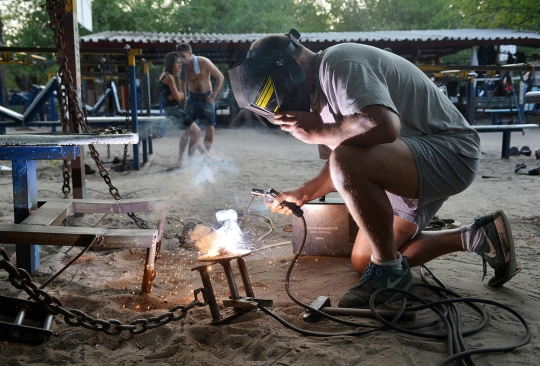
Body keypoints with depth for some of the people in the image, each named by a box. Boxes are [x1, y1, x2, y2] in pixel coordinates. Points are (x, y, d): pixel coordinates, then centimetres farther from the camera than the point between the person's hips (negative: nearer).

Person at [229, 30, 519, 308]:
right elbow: (341, 164, 16)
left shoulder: (338, 65, -21)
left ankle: (388, 270, -13)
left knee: (347, 161, -36)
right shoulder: (319, 94, 9)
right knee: (363, 261, 14)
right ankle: (476, 237, 18)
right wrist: (302, 194, 4)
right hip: (413, 167, 11)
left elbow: (384, 126, -38)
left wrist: (318, 132, -23)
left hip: (449, 152, -10)